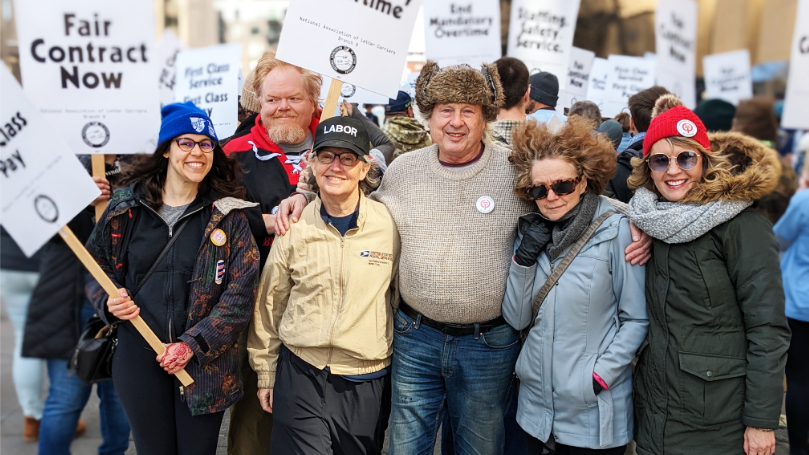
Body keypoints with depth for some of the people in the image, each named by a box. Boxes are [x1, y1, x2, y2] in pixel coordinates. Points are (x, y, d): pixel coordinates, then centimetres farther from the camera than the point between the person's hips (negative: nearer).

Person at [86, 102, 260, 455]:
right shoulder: (126, 207, 2)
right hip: (138, 360, 2)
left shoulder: (228, 215, -3)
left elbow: (241, 293, -7)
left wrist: (192, 345, -14)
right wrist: (109, 303, -7)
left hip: (204, 364, -1)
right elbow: (96, 266, 14)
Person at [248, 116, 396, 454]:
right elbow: (269, 305, 7)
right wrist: (265, 374, 10)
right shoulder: (294, 229, -4)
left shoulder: (389, 225, -6)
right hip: (301, 377, 0)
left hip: (368, 384, 0)